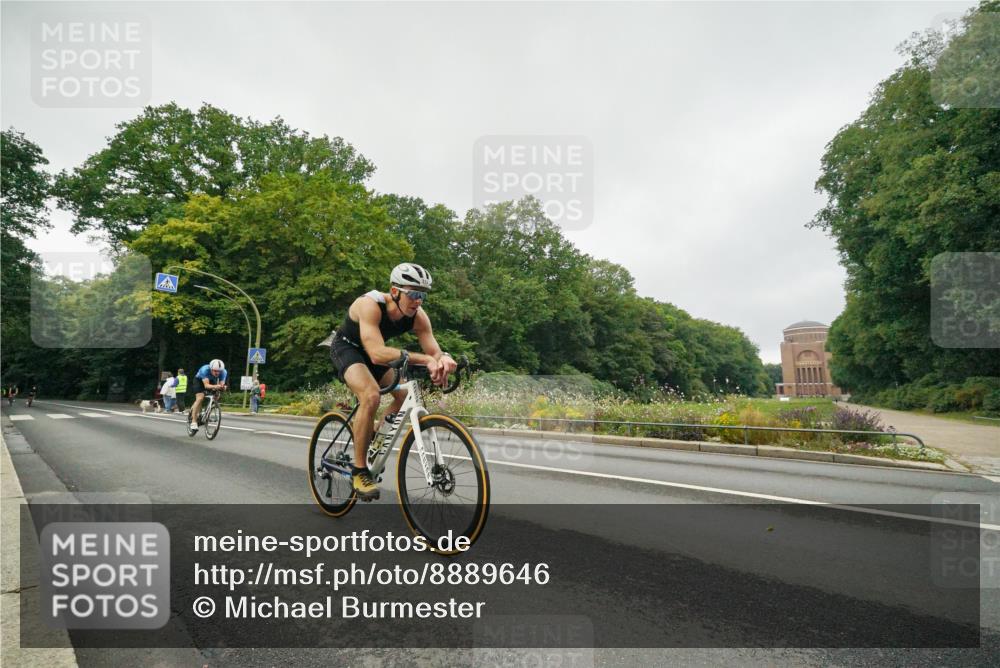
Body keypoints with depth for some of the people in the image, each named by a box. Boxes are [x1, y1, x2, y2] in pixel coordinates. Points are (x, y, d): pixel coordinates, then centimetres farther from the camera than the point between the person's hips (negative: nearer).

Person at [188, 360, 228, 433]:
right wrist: (215, 386, -65)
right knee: (200, 398, -23)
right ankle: (193, 422, -21)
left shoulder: (224, 372, -28)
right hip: (199, 380, -4)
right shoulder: (205, 370, -38)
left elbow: (222, 384, -30)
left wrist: (222, 387, -53)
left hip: (212, 381, 5)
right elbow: (206, 385, -45)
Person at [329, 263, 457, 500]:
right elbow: (377, 354, -48)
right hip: (346, 348, -6)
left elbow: (434, 350, -25)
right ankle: (359, 470, -16)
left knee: (406, 394, -7)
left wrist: (443, 359, -50)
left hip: (371, 352, 6)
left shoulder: (418, 316, -20)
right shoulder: (370, 305, -37)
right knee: (371, 396, -30)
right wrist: (423, 358, -58)